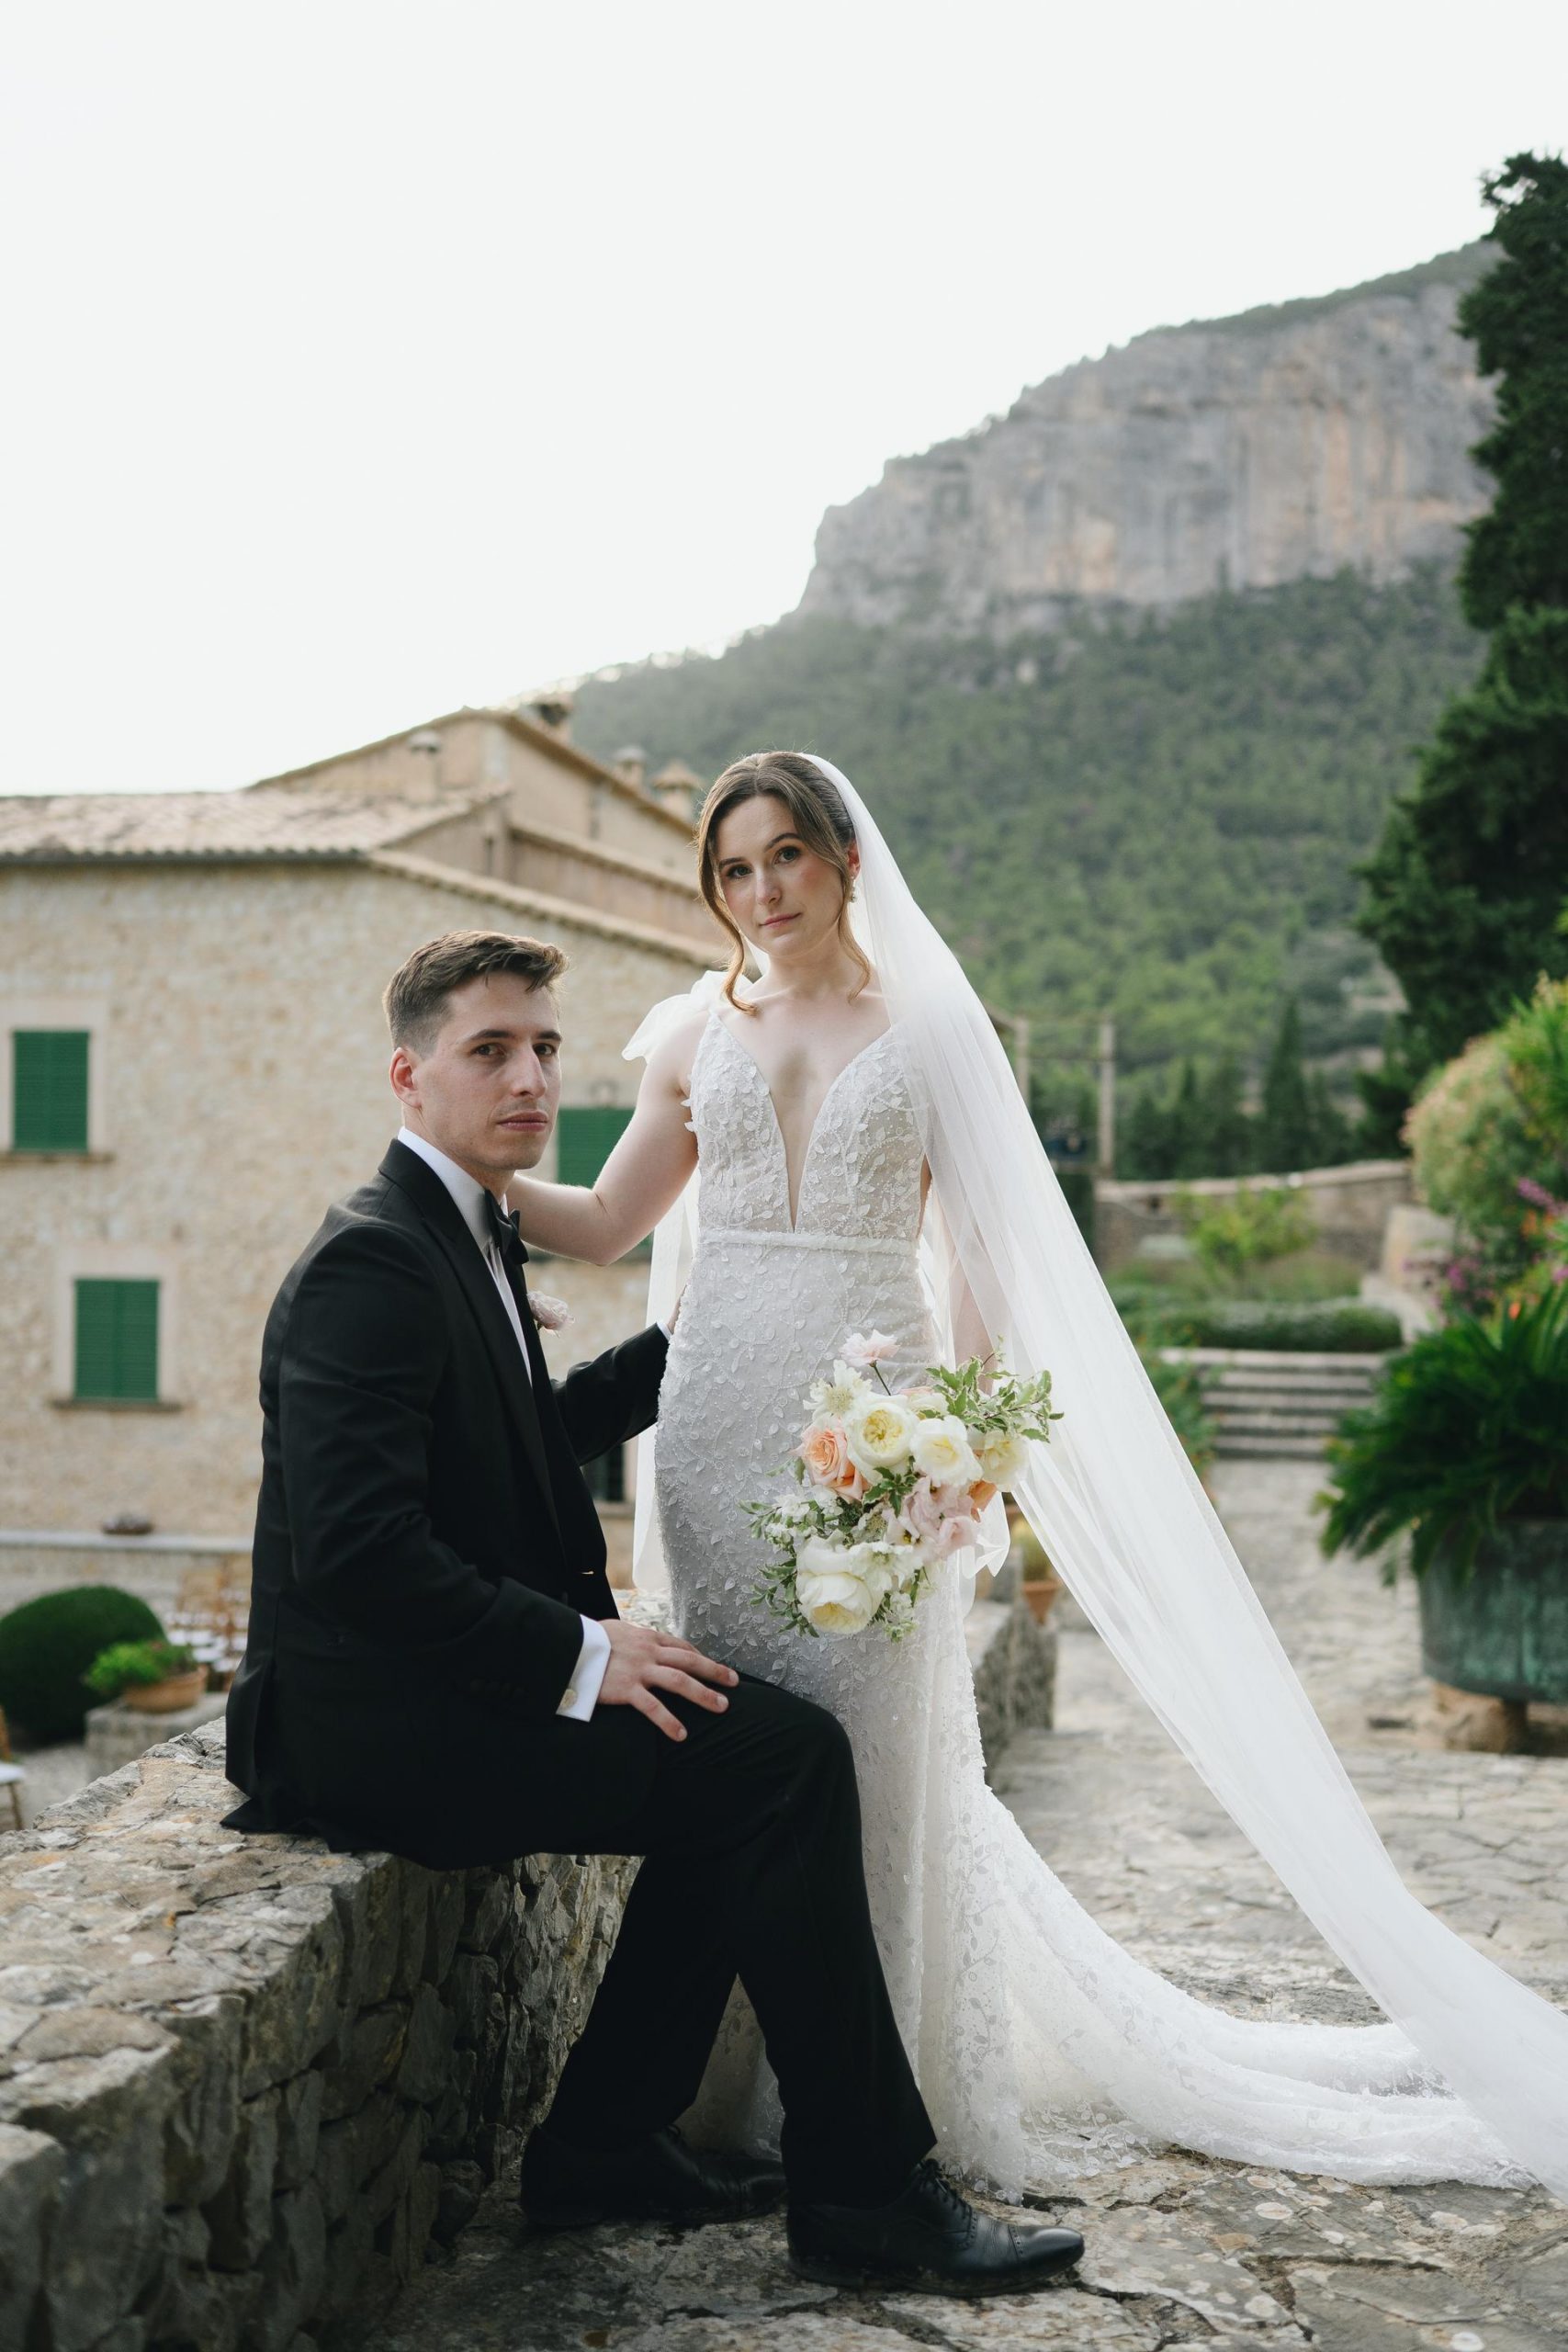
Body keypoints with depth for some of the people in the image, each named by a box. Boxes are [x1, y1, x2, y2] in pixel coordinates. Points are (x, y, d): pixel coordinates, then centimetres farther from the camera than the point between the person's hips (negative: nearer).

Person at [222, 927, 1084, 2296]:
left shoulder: (470, 1238, 14)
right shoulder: (372, 1261, -18)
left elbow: (539, 1436, 28)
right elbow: (356, 1547, -26)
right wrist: (577, 1655, -22)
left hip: (450, 1684, 10)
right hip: (375, 1720, -10)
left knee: (754, 1748, 6)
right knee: (786, 1758, -14)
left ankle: (604, 2147, 11)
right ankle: (864, 2193, -4)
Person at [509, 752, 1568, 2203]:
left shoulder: (931, 1028, 4)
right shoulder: (697, 1036, 12)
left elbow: (985, 1259, 2)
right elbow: (603, 1226, 13)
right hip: (723, 1423, 3)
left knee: (875, 1755, -1)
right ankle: (749, 2084, 17)